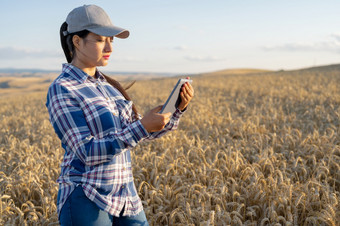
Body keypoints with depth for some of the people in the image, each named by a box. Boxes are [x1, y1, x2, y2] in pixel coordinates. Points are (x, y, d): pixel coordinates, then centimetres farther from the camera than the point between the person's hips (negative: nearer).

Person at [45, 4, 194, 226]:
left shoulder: (107, 85, 11)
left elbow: (145, 132, 11)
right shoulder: (61, 90, -11)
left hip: (125, 197, 7)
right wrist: (143, 127, -25)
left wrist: (179, 108, -4)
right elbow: (88, 153, -19)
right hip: (87, 201, -7)